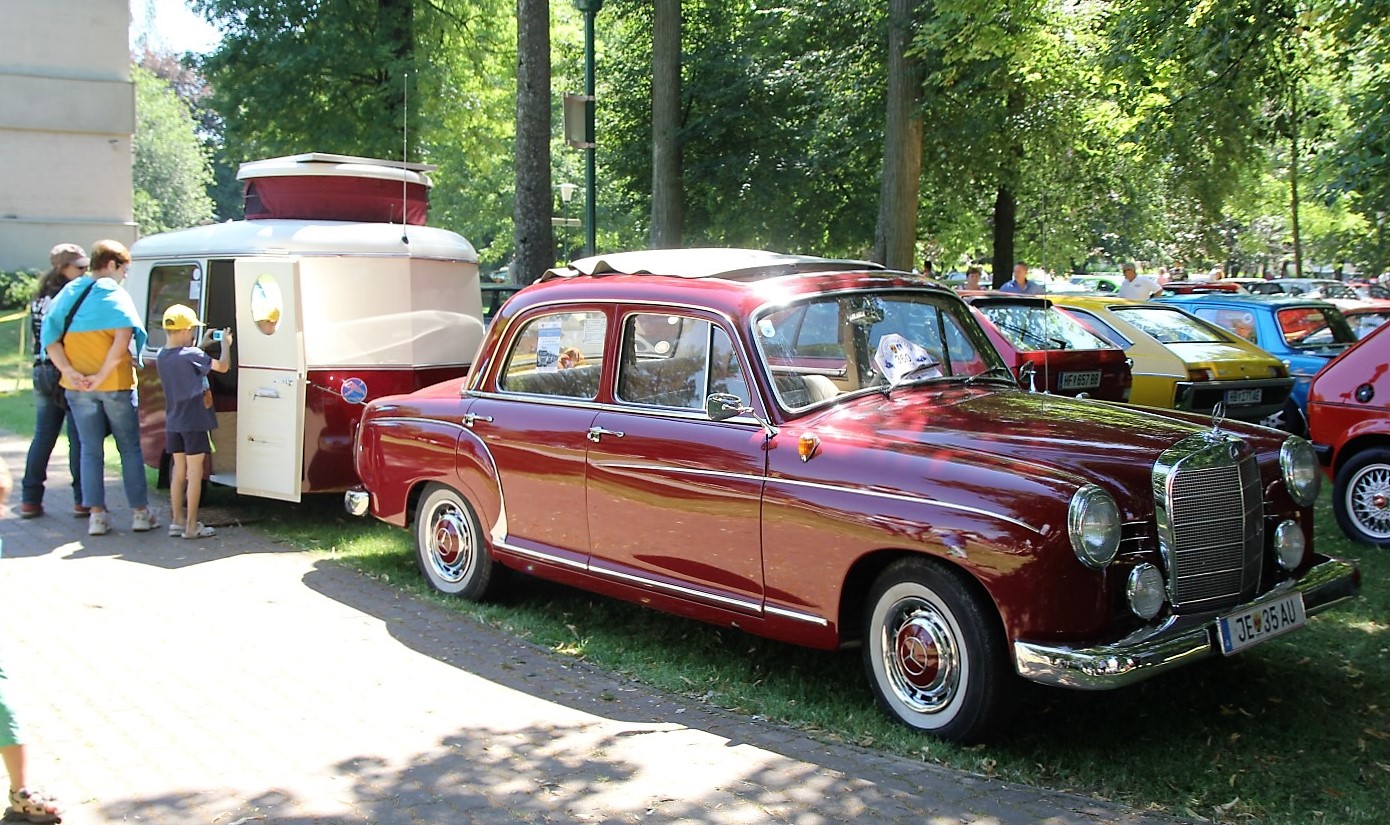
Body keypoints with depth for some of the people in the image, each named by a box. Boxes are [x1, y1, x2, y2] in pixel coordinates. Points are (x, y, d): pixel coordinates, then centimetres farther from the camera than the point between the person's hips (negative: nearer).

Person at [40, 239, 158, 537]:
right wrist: (102, 375, -17)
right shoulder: (115, 294, -7)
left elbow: (50, 336, 1)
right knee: (129, 448, 7)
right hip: (116, 384, -4)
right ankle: (140, 512, 11)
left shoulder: (68, 293, 9)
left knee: (90, 450, 10)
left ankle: (97, 514, 7)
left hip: (77, 387, 4)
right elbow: (123, 338, -20)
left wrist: (70, 372, -8)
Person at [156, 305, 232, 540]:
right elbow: (223, 366, -15)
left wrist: (203, 345, 18)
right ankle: (191, 526, 1)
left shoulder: (162, 356, 4)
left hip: (173, 423, 7)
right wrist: (225, 344, 1)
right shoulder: (191, 355, -18)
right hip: (194, 423, -7)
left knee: (179, 471, 15)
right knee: (194, 473, -1)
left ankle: (176, 521, 20)